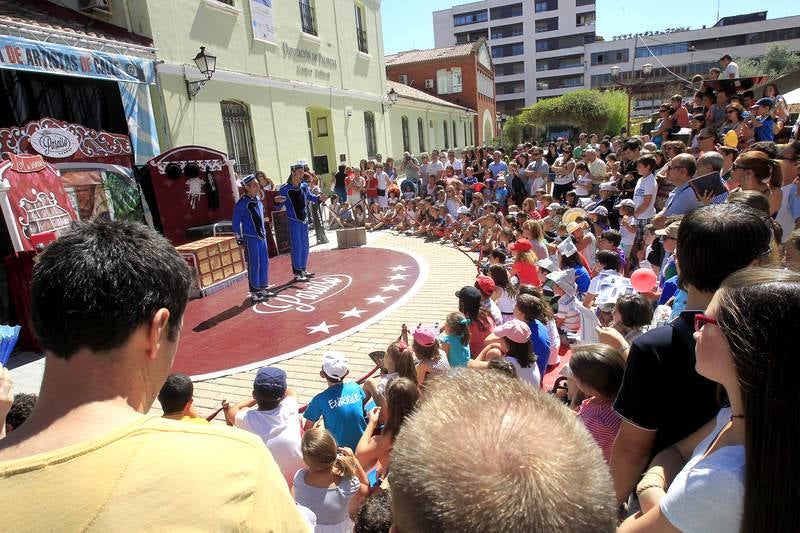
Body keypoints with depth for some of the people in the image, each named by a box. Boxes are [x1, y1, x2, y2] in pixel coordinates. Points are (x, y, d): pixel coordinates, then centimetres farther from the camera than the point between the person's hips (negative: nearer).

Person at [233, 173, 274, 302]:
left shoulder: (258, 200, 10)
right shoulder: (242, 203, -13)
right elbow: (236, 222, -10)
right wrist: (239, 239, -10)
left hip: (261, 236, 7)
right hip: (251, 238, -7)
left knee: (264, 262, 11)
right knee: (254, 265, -3)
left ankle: (263, 288, 23)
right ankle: (254, 292, 6)